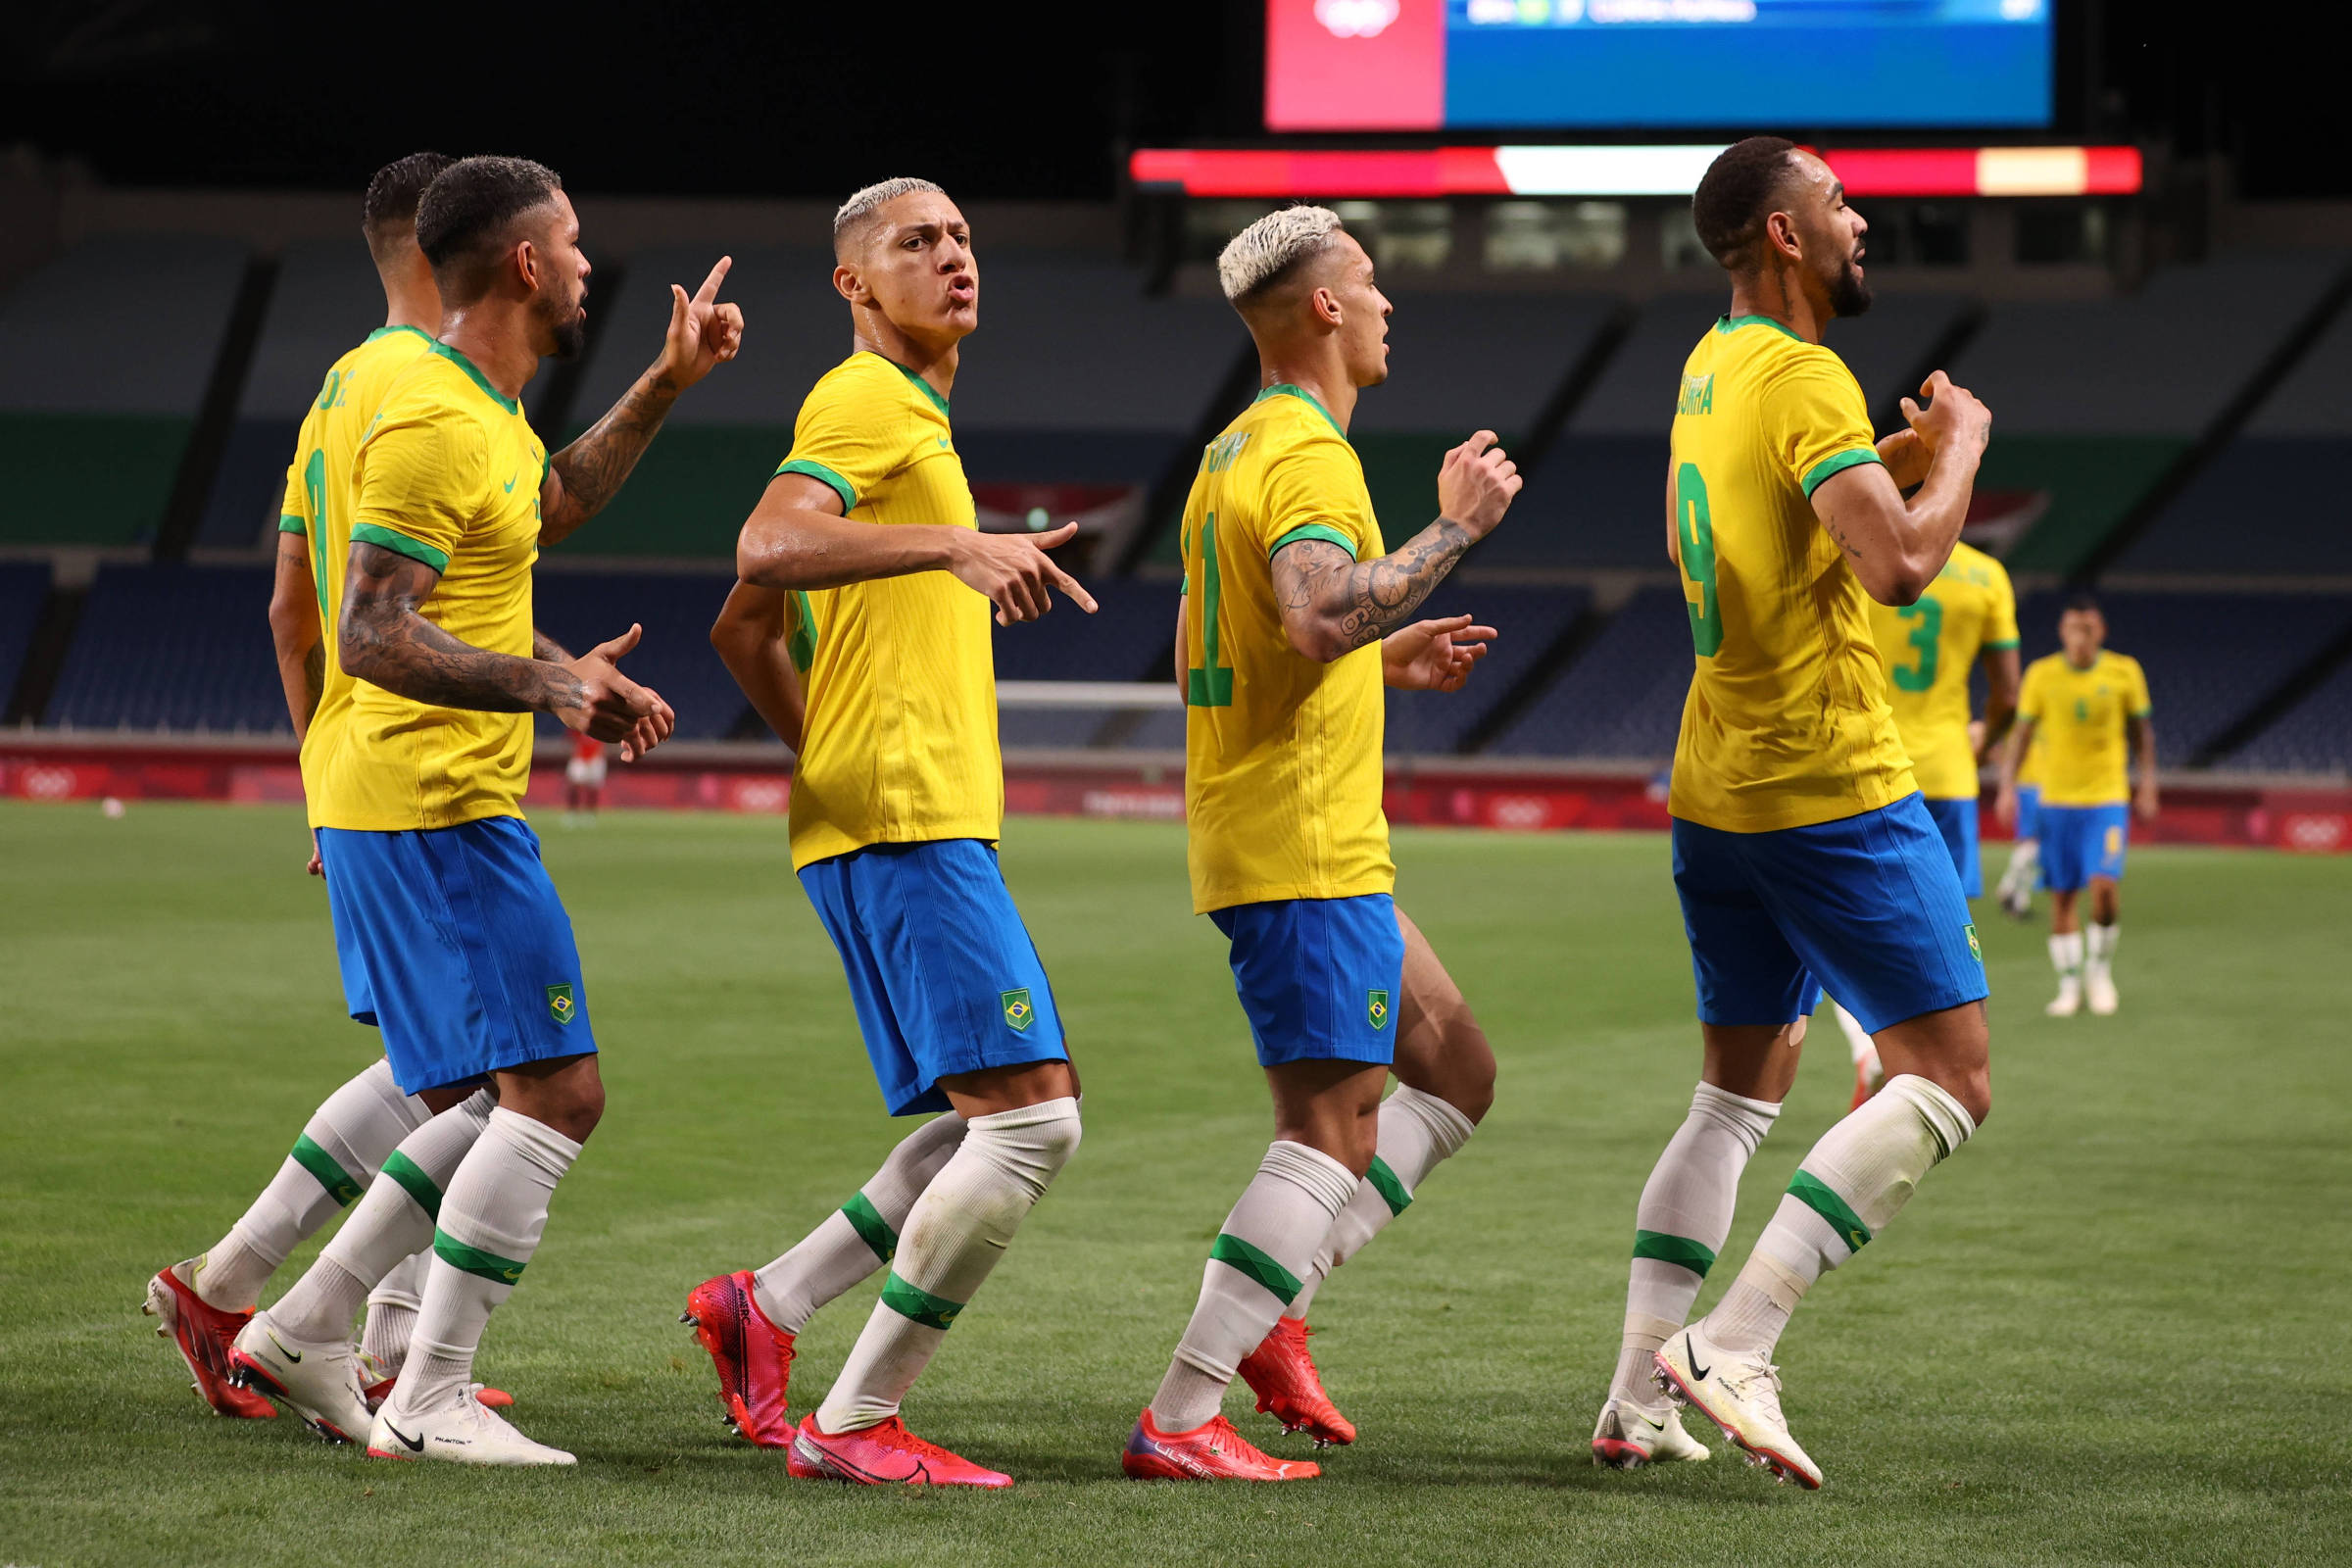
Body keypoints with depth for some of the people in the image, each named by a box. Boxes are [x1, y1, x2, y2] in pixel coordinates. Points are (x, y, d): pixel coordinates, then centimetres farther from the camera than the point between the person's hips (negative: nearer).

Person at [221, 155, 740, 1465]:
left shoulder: (485, 408, 14)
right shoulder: (433, 425, -18)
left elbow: (550, 506, 36)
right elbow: (372, 638, -23)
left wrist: (667, 386, 32)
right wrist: (547, 683, -33)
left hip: (443, 808, 11)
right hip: (435, 807, -11)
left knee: (518, 1100, 14)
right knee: (558, 1093, -10)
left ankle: (307, 1327, 16)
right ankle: (431, 1401, -7)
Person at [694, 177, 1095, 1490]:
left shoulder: (910, 418, 24)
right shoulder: (871, 400, -6)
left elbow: (745, 628, 29)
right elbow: (768, 549, -27)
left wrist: (827, 756, 24)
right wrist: (956, 544, -36)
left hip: (932, 824, 10)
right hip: (908, 821, -10)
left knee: (1006, 1119, 10)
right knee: (1029, 1118, -15)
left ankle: (768, 1308, 9)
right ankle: (855, 1422, -11)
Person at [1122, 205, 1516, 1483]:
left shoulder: (1235, 452, 18)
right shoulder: (1309, 456, -15)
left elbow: (1206, 658, 25)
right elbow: (1320, 614, -33)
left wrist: (1385, 660, 24)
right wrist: (1453, 527, -22)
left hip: (1254, 838, 10)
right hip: (1306, 849, -10)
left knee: (1455, 1071, 15)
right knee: (1333, 1131, -10)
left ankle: (1272, 1309, 9)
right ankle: (1179, 1420, -12)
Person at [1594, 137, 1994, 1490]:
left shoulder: (1712, 368, 13)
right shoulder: (1804, 383, -16)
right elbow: (1900, 564, -27)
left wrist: (1900, 460, 15)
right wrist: (1959, 448, -10)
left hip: (1720, 793, 9)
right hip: (1836, 793, -9)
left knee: (1739, 1095, 15)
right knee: (1948, 1080, -7)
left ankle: (1638, 1399, 7)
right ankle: (1733, 1345, -16)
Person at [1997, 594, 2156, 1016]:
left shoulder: (2125, 672, 1)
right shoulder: (2042, 674, 1)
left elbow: (2142, 732, 11)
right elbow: (2022, 733, 6)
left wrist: (2147, 785, 8)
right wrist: (2008, 786, -2)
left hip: (2108, 797, -1)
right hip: (2056, 799, 1)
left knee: (2104, 886, -16)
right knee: (2062, 895, 1)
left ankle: (2100, 969, 6)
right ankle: (2070, 985, 12)